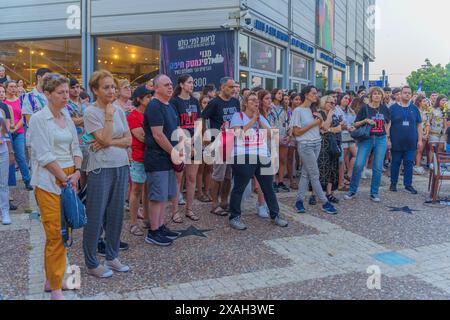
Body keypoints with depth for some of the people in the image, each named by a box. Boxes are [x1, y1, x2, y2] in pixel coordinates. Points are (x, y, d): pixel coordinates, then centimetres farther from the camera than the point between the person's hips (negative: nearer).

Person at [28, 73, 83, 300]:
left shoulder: (67, 117, 12)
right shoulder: (38, 119, -7)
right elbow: (44, 156, -13)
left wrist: (77, 172, -3)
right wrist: (65, 179, -12)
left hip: (70, 177, 6)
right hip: (50, 181, -6)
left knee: (63, 232, 11)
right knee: (56, 235, -4)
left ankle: (53, 279, 25)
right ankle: (56, 288, 7)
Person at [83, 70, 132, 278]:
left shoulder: (119, 110, 8)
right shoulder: (91, 112, -8)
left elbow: (128, 140, 3)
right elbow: (105, 138, -16)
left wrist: (108, 143, -11)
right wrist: (109, 115, -13)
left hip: (121, 167, 6)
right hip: (100, 169, -6)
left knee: (116, 214, 13)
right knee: (96, 217, 2)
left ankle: (112, 257, 28)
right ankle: (92, 263, 16)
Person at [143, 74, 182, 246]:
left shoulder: (170, 107, 15)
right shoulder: (154, 107, -14)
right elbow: (158, 135, -20)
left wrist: (178, 151, 7)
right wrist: (174, 152, -13)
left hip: (168, 157, 9)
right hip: (157, 159, -9)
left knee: (165, 195, 15)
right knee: (158, 196, -3)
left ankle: (161, 227, 26)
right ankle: (153, 232, 7)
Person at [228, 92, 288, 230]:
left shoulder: (262, 118, 17)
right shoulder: (238, 116, 0)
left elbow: (270, 134, 7)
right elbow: (239, 133, -16)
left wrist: (259, 121, -2)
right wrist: (253, 120, -10)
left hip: (263, 158, 6)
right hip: (243, 158, -6)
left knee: (268, 188, 11)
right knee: (239, 189, 1)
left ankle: (275, 215, 23)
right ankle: (234, 217, 13)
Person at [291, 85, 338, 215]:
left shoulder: (313, 110, 13)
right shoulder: (298, 111, -8)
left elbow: (318, 128, 17)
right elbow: (296, 132, -11)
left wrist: (320, 120, -3)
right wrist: (313, 124, -14)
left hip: (317, 144, 7)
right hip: (305, 145, -7)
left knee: (306, 174, 7)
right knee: (315, 175, -3)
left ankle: (299, 201, 13)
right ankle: (325, 203, 3)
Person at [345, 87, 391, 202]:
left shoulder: (384, 109, 8)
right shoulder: (365, 108, 0)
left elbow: (388, 122, 24)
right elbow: (356, 124, 0)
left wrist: (386, 134, 11)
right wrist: (365, 120, -16)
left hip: (381, 140, 3)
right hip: (366, 139, -2)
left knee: (378, 167, 3)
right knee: (358, 165, -10)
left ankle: (374, 193, 15)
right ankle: (352, 191, 5)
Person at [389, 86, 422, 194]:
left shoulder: (415, 109, 7)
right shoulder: (393, 108, 0)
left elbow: (419, 125, 9)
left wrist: (420, 140, 3)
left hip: (411, 143, 2)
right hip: (396, 142, -2)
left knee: (409, 163, 5)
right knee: (395, 163, 7)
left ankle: (408, 184, 14)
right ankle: (393, 184, 18)